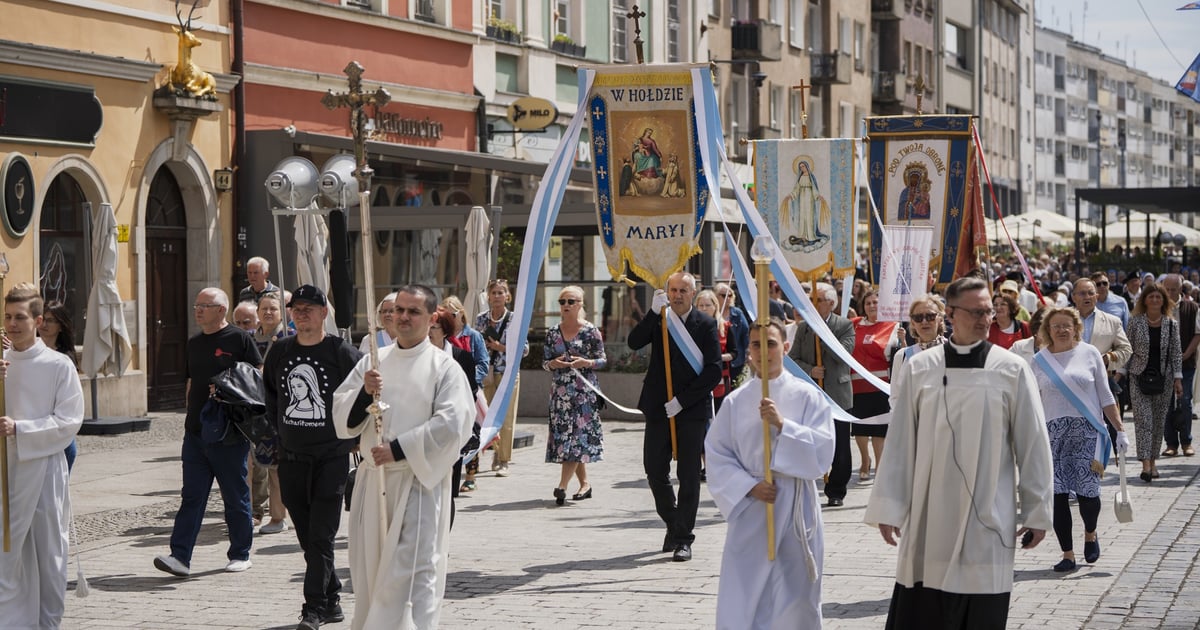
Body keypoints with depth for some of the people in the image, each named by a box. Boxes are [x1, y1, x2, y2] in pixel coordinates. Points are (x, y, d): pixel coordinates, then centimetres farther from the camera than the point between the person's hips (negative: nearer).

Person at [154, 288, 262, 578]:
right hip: (196, 433, 6)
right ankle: (180, 557, -5)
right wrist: (190, 417, 16)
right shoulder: (194, 343, 15)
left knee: (236, 497, 5)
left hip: (229, 434, -6)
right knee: (191, 497, 0)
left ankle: (240, 554, 15)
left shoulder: (239, 339, -5)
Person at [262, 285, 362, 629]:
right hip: (291, 459, 5)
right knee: (308, 538, 9)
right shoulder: (279, 351, 7)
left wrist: (354, 437, -1)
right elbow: (270, 393, 22)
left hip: (331, 458, -5)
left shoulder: (341, 352, -7)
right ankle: (331, 601, 19)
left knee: (321, 536, -9)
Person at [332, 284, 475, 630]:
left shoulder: (444, 366, -4)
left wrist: (399, 449, -18)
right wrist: (364, 393, -12)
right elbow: (343, 417, 8)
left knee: (414, 572, -9)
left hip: (419, 481, -5)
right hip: (373, 480, 5)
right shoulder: (373, 361, 11)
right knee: (370, 568, 12)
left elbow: (452, 423, -15)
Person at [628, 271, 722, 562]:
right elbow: (634, 342, -11)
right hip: (659, 407, 3)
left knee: (688, 475, 0)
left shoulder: (706, 325, -3)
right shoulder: (658, 319, 5)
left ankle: (683, 538, 6)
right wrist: (654, 312, -21)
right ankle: (673, 523, 26)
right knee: (654, 469, 4)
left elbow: (714, 372, -8)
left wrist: (682, 400, -13)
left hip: (692, 410, -3)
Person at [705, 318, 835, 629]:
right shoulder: (736, 401, 3)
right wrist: (749, 486, -11)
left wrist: (782, 425, -18)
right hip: (749, 510, 1)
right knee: (741, 601, -3)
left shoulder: (806, 396, 0)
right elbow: (717, 455, 3)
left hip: (795, 510, -1)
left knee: (794, 598, 7)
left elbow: (822, 451, -7)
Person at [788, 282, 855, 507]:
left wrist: (821, 332, -13)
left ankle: (836, 492, 12)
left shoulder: (845, 326, 0)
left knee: (838, 447, 3)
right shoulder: (803, 327, 9)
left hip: (837, 393, -2)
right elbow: (793, 358, 7)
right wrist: (810, 370, -11)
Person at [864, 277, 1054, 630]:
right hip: (929, 517, 1)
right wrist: (889, 508, 2)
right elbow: (899, 443, 4)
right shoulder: (919, 369, 2)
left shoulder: (1012, 371, -1)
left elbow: (1033, 445, 2)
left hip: (987, 518, -1)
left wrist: (1037, 512, 2)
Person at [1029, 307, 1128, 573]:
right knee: (1057, 494, -4)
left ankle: (1090, 534, 22)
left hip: (1087, 431, -1)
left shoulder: (1089, 354, 5)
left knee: (1087, 491, -9)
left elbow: (1105, 396, 8)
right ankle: (1067, 554, 6)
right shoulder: (1040, 361, 8)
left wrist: (1120, 429, 3)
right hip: (1052, 432, 1)